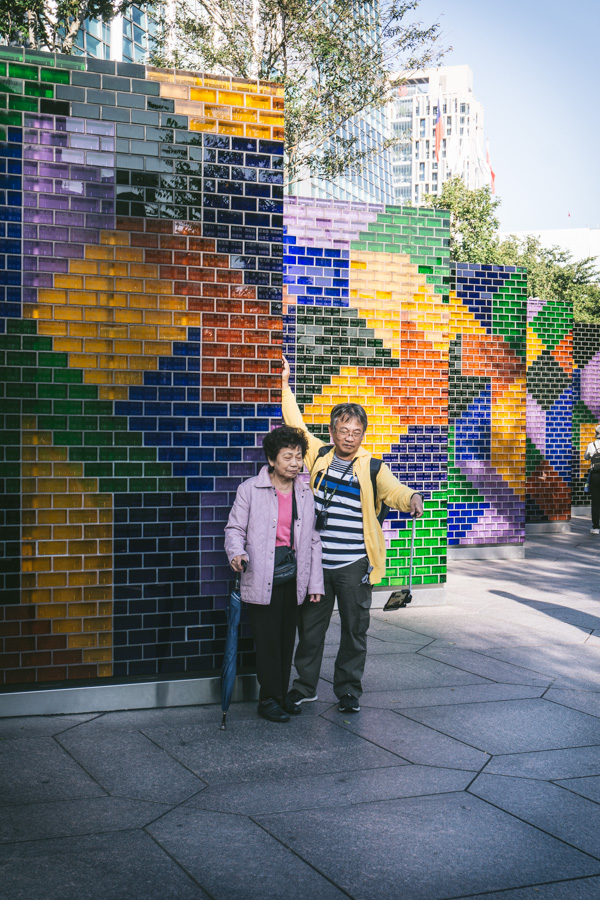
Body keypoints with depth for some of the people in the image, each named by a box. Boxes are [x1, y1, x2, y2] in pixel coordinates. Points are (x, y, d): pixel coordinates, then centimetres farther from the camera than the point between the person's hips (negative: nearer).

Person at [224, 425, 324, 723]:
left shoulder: (305, 494, 10)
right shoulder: (250, 489, -2)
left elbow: (312, 540, 13)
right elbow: (235, 528, -1)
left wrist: (315, 583, 10)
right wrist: (237, 552, -23)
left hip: (293, 579, 4)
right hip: (261, 579, -4)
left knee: (287, 639, 10)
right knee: (267, 640, -2)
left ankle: (281, 695, 23)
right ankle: (269, 699, 11)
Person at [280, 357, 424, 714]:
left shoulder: (372, 467, -4)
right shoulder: (319, 455, 4)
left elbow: (393, 489, -20)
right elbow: (296, 424, 12)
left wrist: (411, 498, -42)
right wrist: (286, 384, 11)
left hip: (354, 565, -2)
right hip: (316, 562, 2)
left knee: (355, 630, 8)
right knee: (310, 626, 12)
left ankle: (349, 691, 23)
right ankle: (305, 686, 28)